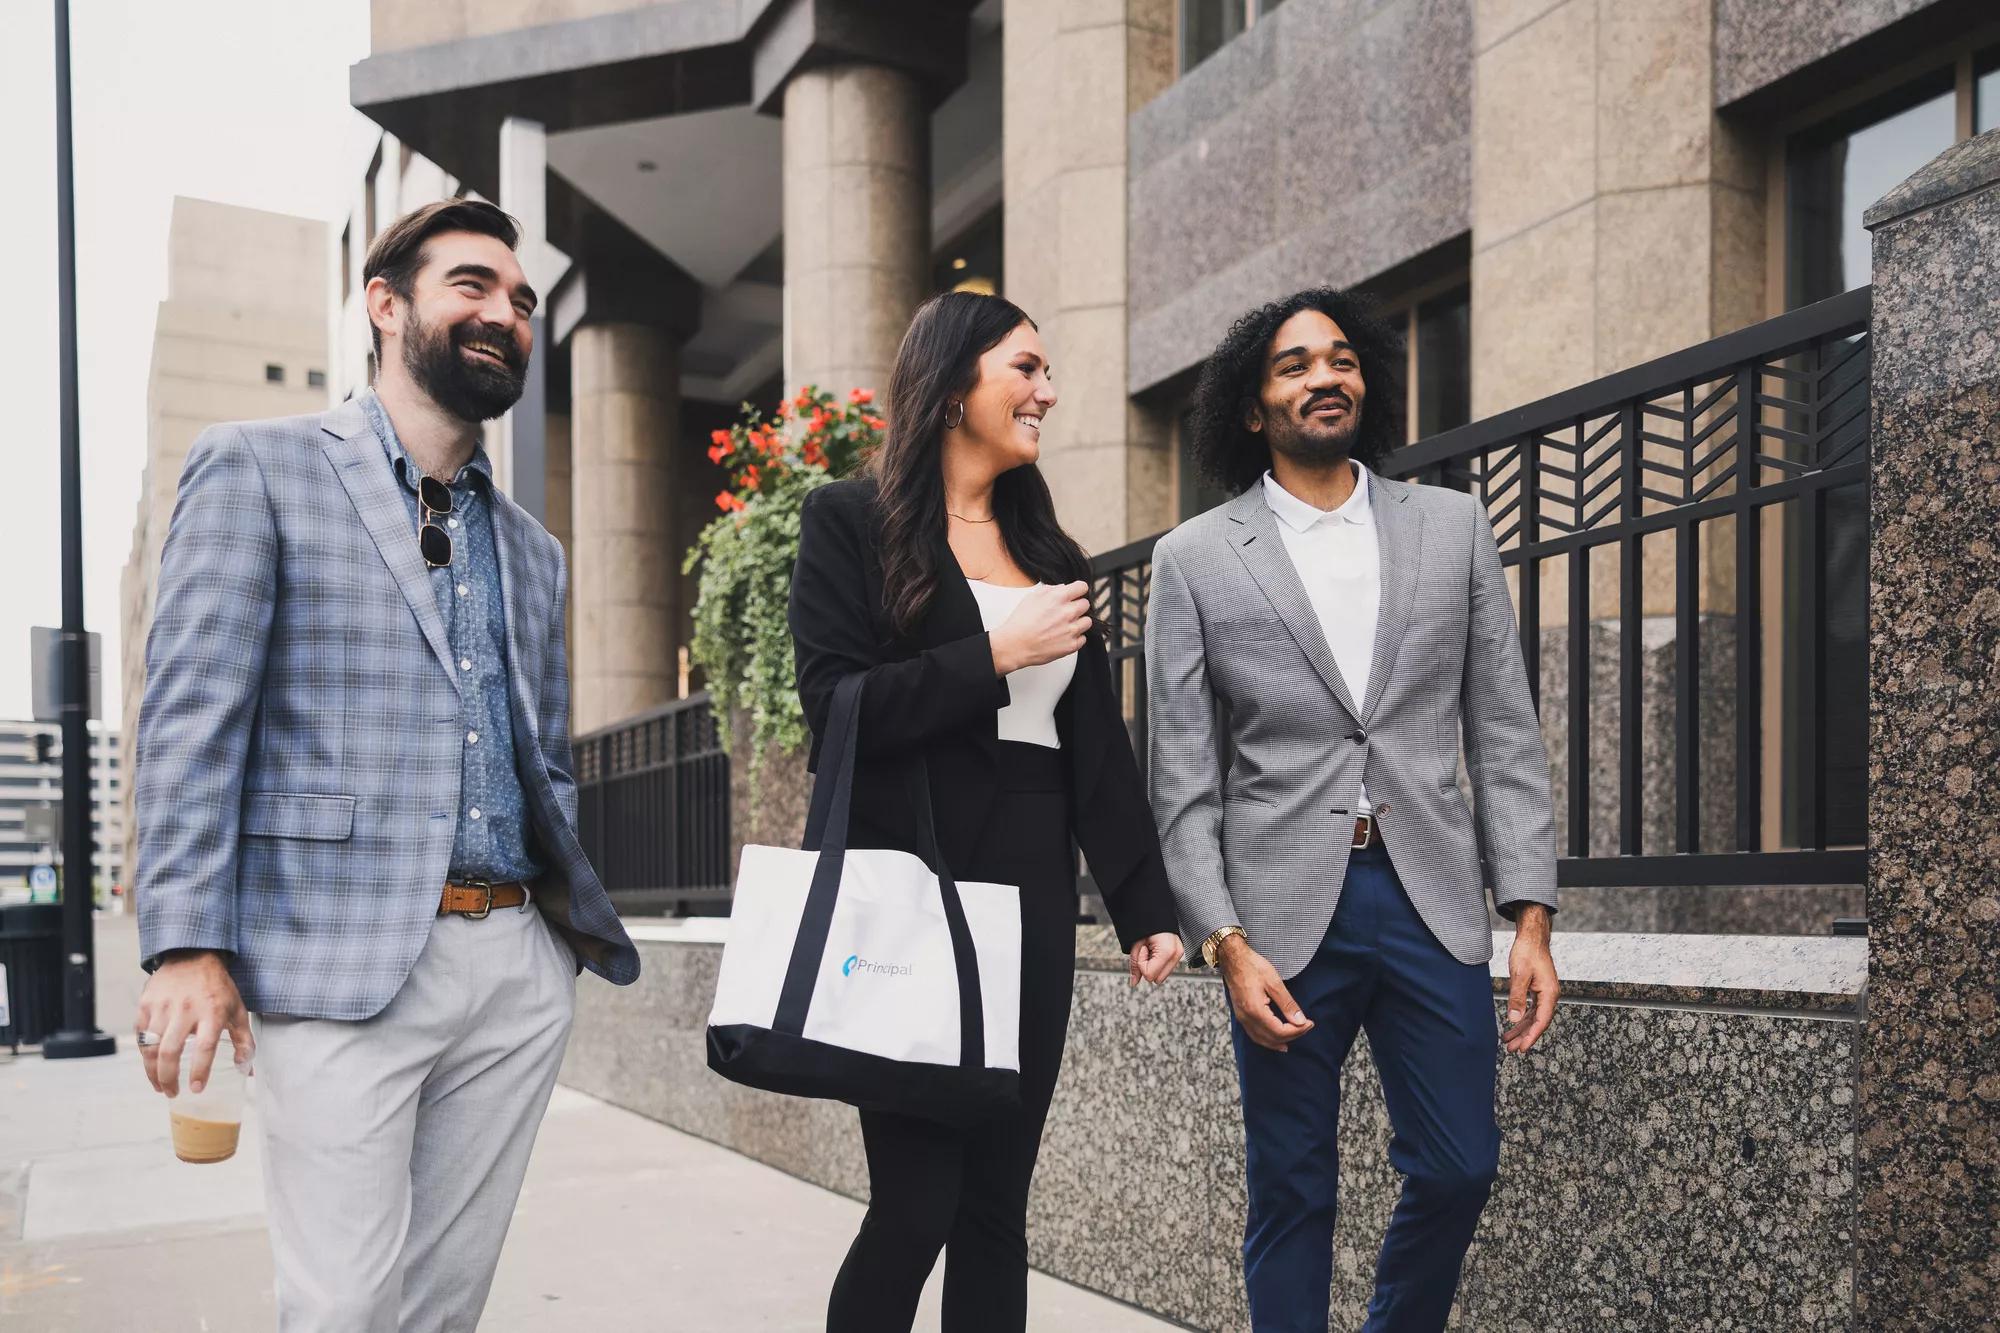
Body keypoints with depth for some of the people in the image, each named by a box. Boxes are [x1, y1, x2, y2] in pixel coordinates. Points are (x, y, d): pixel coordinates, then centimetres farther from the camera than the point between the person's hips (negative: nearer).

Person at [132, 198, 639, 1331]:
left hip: (519, 968, 5)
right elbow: (193, 711, -7)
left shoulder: (533, 547, 18)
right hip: (341, 967, -5)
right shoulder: (259, 469, 1)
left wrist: (575, 923, 11)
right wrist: (190, 946, -15)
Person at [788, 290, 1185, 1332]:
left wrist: (1146, 905, 7)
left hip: (1034, 898, 5)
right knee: (916, 1204, -5)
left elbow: (1099, 748, 13)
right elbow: (836, 707, -11)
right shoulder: (852, 523, 0)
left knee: (996, 1205, 8)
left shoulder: (1052, 557, 16)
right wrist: (998, 654, -10)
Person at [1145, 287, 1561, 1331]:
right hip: (1283, 909, -2)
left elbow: (1505, 736, 7)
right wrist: (1224, 944, -9)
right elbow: (1182, 781, 0)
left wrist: (1530, 918, 0)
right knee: (1291, 1189, 8)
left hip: (1429, 898, 2)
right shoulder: (1194, 558, 3)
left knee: (1458, 1168, 7)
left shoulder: (1454, 527, 9)